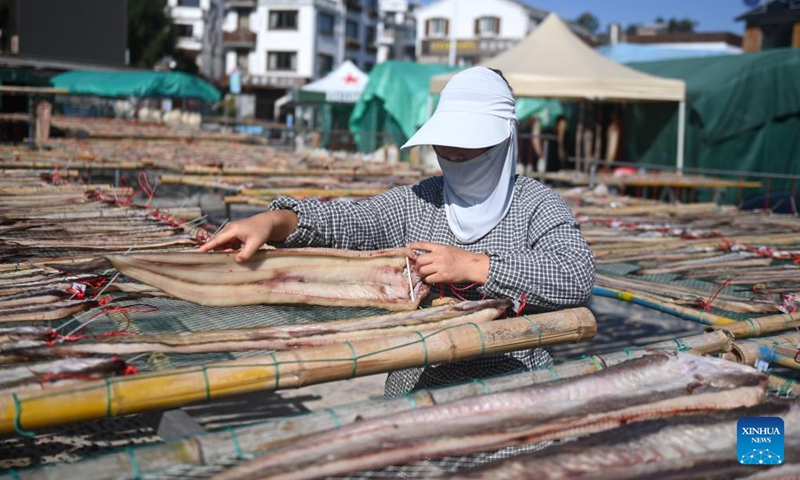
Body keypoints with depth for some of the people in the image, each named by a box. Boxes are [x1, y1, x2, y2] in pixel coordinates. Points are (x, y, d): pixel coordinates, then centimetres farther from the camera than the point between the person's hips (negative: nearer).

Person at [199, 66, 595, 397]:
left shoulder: (536, 204, 1)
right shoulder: (415, 203, 9)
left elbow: (577, 275, -15)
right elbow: (347, 220, -6)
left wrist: (473, 266, -20)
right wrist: (271, 222, -24)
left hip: (511, 398, -1)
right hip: (415, 393, 2)